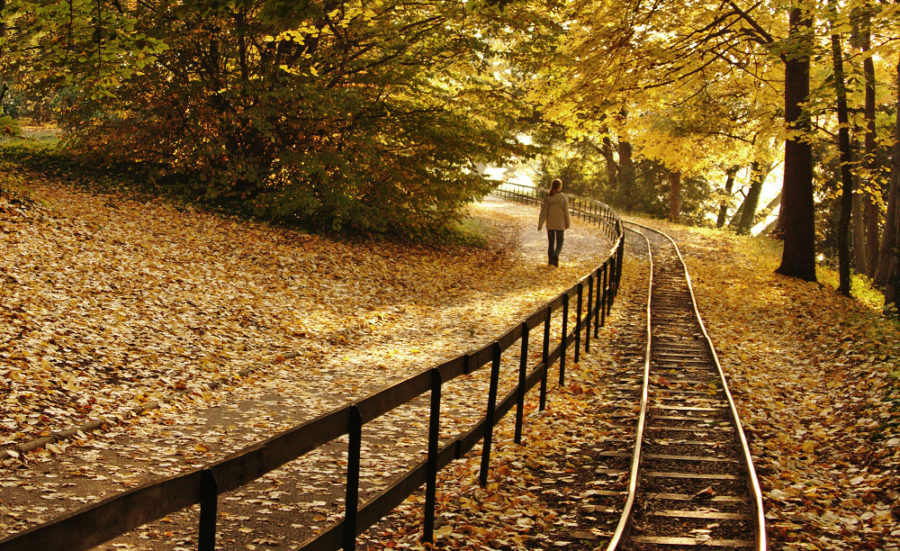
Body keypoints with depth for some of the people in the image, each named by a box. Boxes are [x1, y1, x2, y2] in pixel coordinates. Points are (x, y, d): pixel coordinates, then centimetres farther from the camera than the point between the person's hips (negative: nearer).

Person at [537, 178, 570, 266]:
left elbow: (543, 212, -7)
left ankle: (551, 259, 22)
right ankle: (556, 256, -15)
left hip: (549, 224, 2)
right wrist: (567, 224, 5)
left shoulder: (547, 198, -6)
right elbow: (566, 212, -7)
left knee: (550, 242, 17)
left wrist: (540, 224, -5)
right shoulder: (563, 198, -12)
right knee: (559, 242, 9)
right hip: (560, 224, -2)